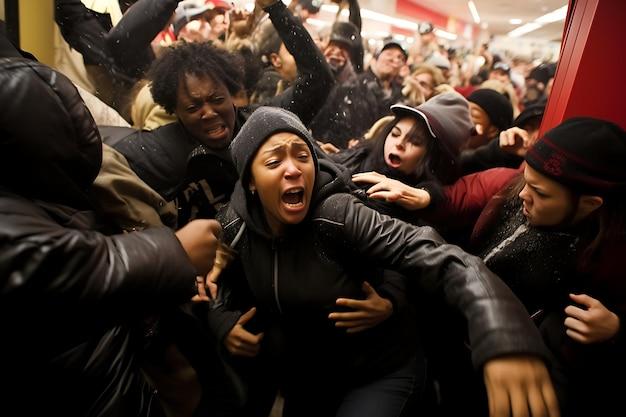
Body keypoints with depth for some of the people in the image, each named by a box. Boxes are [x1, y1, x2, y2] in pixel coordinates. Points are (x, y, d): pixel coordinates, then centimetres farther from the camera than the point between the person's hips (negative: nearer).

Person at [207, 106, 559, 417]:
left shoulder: (339, 216, -29)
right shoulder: (235, 226, -14)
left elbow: (433, 256, -41)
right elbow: (218, 283, 6)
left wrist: (501, 335, -58)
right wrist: (223, 321, -15)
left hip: (376, 376, -4)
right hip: (298, 379, 5)